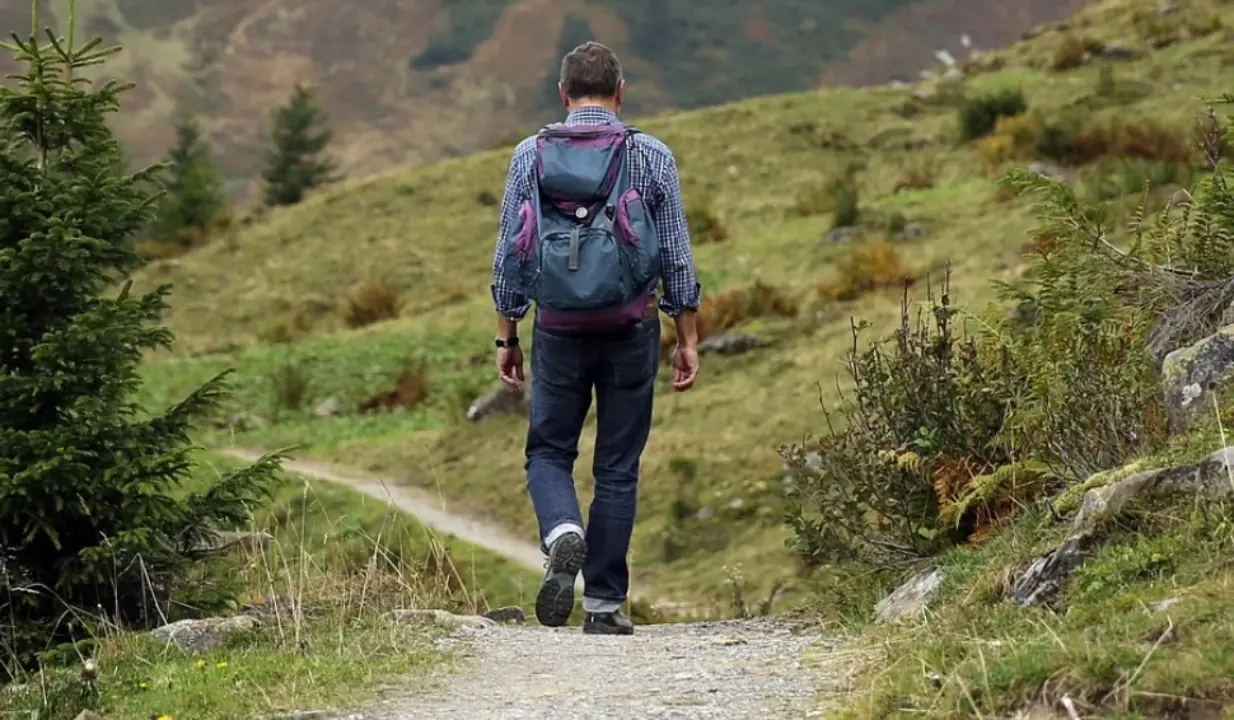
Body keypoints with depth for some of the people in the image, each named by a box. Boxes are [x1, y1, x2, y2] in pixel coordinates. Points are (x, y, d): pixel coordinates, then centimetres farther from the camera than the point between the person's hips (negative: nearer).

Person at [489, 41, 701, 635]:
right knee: (617, 467, 8)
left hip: (558, 332, 0)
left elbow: (510, 253, 1)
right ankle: (604, 603, 8)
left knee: (548, 452, 14)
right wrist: (688, 339, 6)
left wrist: (506, 337, 8)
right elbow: (677, 256, 0)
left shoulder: (531, 155, 1)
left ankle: (564, 534, -16)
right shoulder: (651, 157, -1)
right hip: (631, 331, 0)